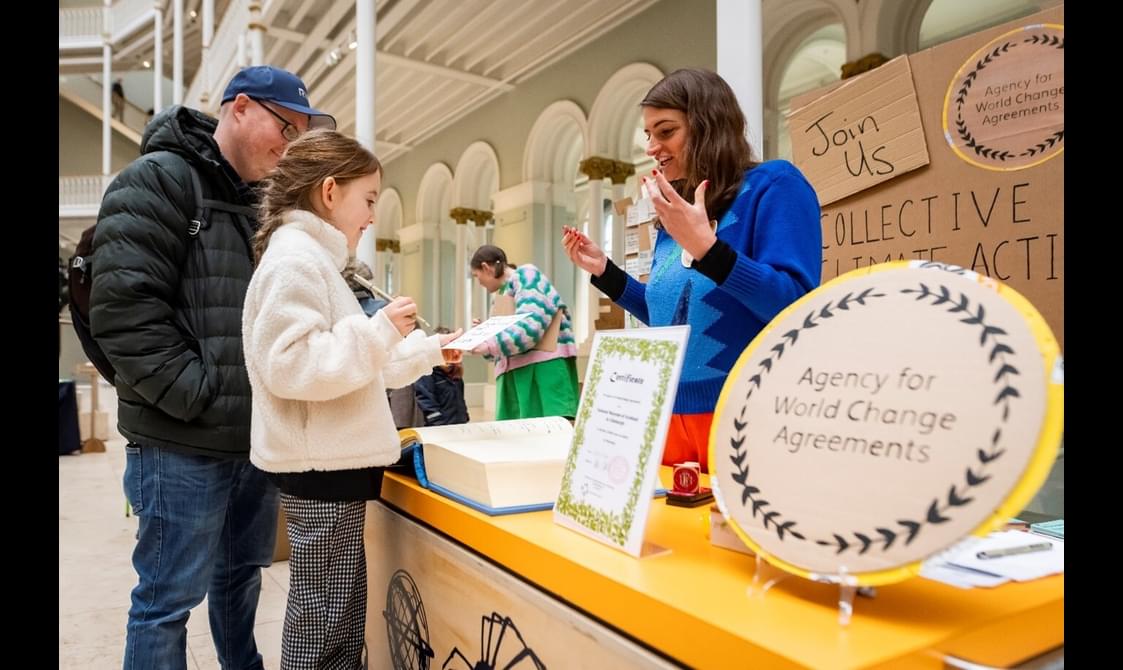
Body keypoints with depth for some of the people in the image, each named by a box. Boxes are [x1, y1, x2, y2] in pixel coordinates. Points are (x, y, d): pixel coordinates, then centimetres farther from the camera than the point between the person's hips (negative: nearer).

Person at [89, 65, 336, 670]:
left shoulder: (256, 206, 16)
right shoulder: (157, 181, -9)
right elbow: (123, 308, -19)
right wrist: (201, 397, -19)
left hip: (256, 438, 8)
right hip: (184, 445, -8)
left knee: (241, 576, 22)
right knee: (169, 600, 5)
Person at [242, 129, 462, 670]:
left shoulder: (314, 259, 18)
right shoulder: (295, 258, -15)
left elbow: (351, 362, 22)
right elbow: (288, 365, -26)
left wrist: (430, 349, 20)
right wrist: (379, 330, -23)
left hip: (332, 460, 10)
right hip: (321, 464, -10)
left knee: (337, 614, 18)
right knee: (326, 620, 2)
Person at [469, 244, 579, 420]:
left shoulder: (525, 276, -1)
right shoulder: (504, 292, 26)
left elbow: (532, 323, -17)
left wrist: (490, 346, -20)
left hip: (544, 366, -8)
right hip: (517, 373, 9)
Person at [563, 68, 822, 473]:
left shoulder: (773, 185, -8)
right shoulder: (674, 217, 12)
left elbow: (796, 309, -19)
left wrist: (706, 247, -27)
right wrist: (604, 271, 10)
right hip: (674, 416, 7)